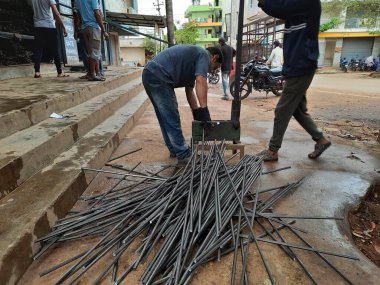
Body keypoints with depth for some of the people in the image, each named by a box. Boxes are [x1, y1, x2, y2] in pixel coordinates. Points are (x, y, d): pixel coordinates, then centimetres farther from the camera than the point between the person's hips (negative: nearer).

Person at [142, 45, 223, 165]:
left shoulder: (195, 56, 28)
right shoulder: (204, 54, 1)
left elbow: (189, 90, 27)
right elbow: (200, 81, -19)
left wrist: (197, 112, 24)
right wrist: (204, 110, -20)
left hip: (150, 75, 10)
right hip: (158, 77, -10)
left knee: (166, 118, 17)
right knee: (172, 119, -3)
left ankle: (175, 150, 29)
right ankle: (183, 155, 6)